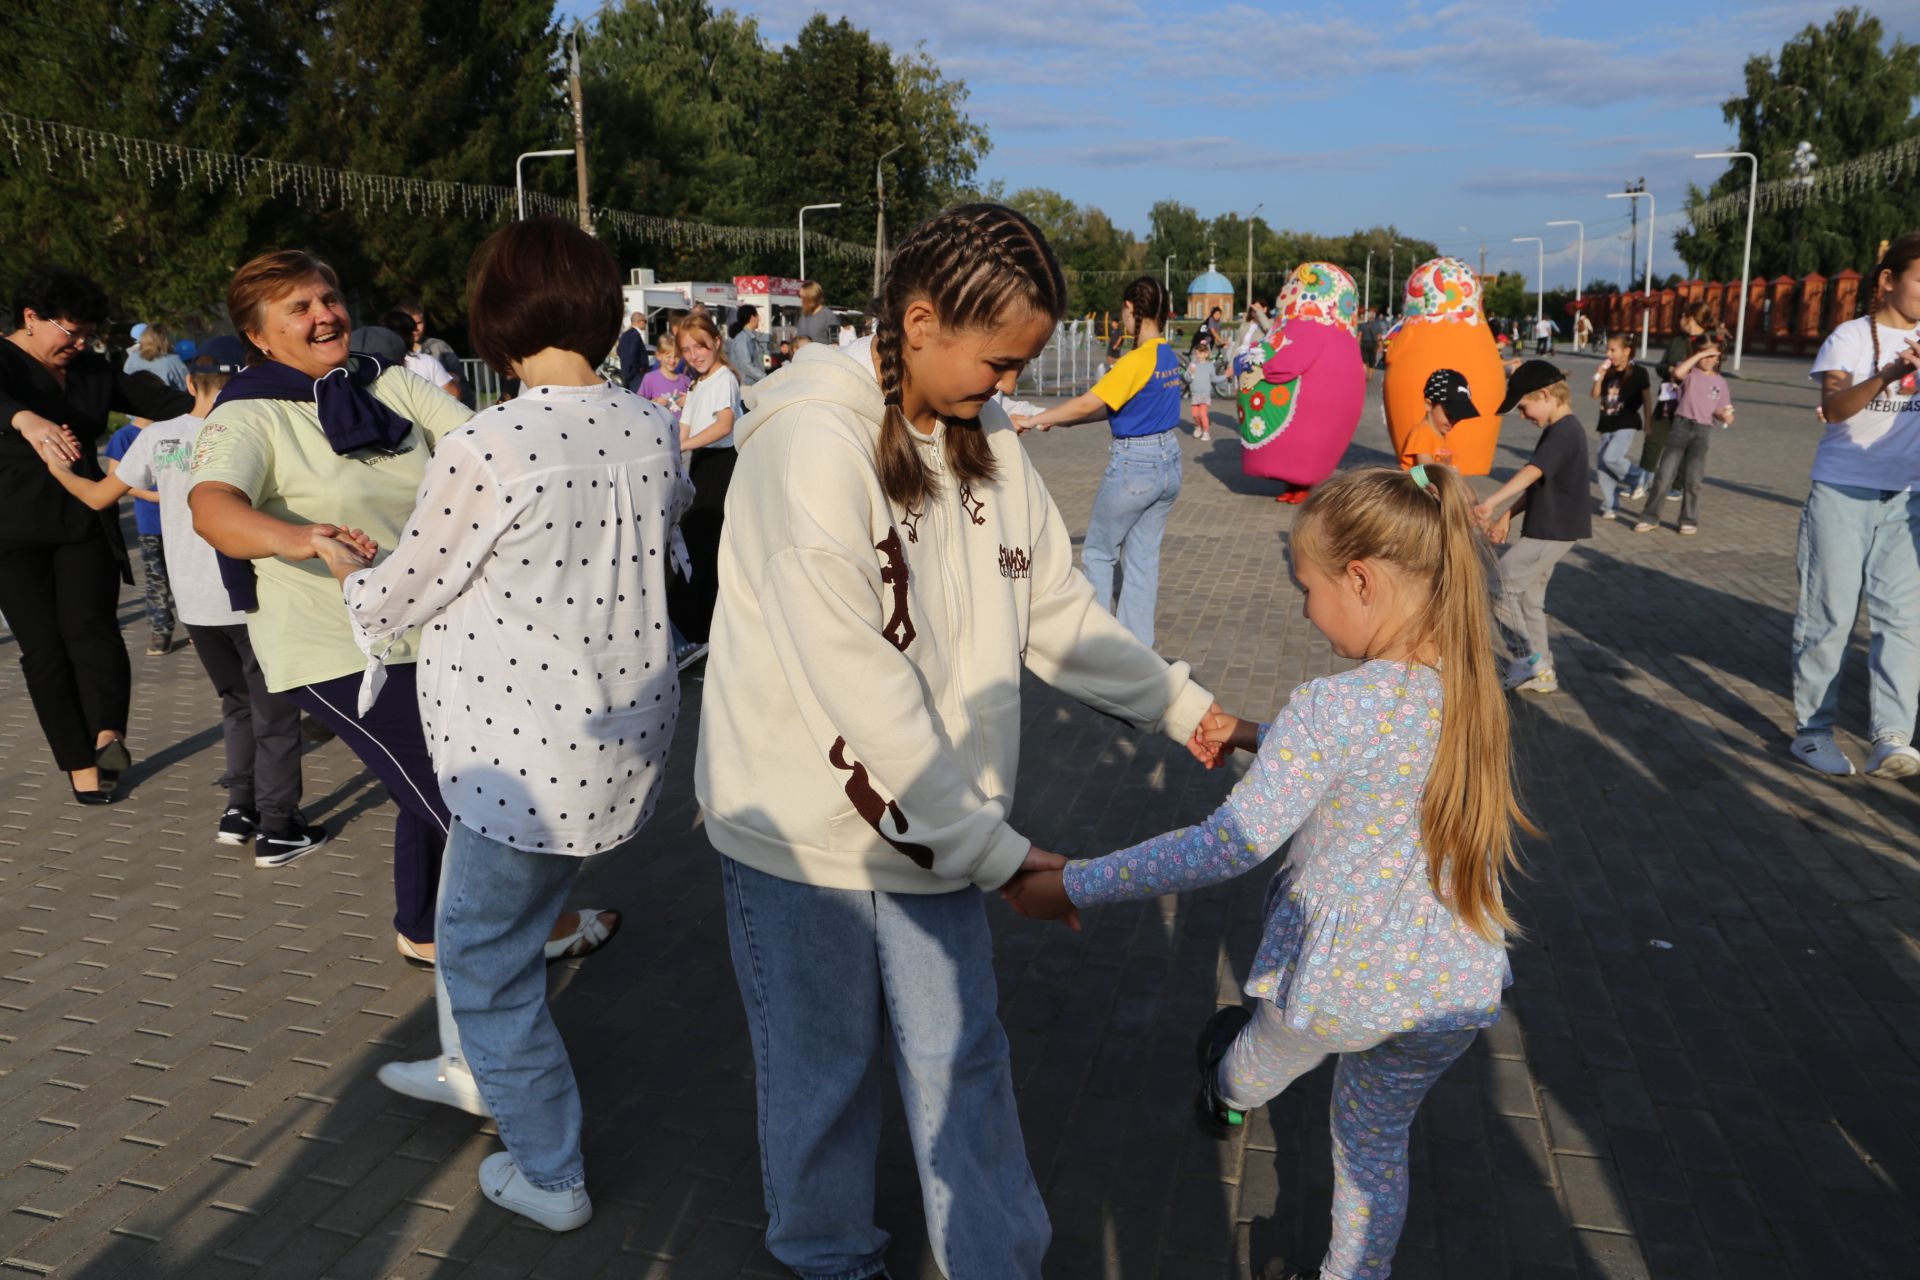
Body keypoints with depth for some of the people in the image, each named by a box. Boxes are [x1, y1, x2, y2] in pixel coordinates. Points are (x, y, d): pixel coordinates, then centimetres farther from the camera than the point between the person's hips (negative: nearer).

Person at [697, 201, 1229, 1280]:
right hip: (803, 826, -5)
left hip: (937, 821, 5)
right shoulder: (814, 441, -21)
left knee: (964, 1066, 13)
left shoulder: (988, 443, 2)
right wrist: (996, 850, -20)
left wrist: (1182, 704, 11)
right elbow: (857, 686, -25)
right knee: (824, 1075, 15)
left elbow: (1058, 608, 11)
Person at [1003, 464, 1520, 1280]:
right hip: (1456, 993, 5)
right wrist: (1259, 739, 18)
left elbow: (1230, 847, -26)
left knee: (1255, 1060, 31)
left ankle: (1229, 1098, 62)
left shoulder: (1328, 709, -26)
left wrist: (1073, 888, -19)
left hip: (1340, 984, -5)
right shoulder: (1474, 692, -4)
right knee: (1375, 1144, 27)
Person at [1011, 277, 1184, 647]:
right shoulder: (1169, 357, 7)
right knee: (1145, 556, 13)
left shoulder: (1137, 360, -19)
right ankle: (1138, 643, 18)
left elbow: (1088, 404, -20)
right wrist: (1059, 419, 10)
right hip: (1168, 462, 8)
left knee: (1098, 552, 8)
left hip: (1133, 466, -8)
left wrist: (1034, 420, -11)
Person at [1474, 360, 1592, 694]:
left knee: (1499, 585, -8)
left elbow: (1531, 473, -36)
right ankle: (1538, 672, 24)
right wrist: (1506, 515, 11)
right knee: (1527, 598, 17)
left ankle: (1529, 662, 0)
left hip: (1550, 532, -10)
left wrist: (1491, 503, -48)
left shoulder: (1563, 433, -19)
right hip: (1549, 529, 10)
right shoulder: (1563, 430, 13)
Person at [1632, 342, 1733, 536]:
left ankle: (1689, 520, 11)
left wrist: (1725, 416, -9)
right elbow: (1678, 372, -23)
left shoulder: (1720, 382, 11)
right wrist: (1699, 355, -19)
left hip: (1703, 431, 2)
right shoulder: (1690, 372, 3)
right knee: (1664, 474, -5)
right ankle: (1650, 517, 3)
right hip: (1681, 425, -2)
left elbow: (1720, 411, 13)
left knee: (1693, 478, -2)